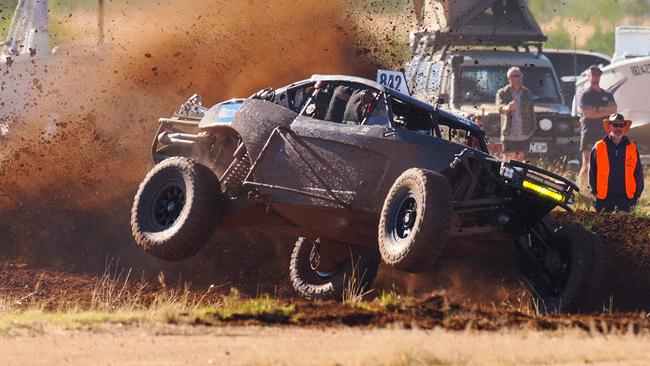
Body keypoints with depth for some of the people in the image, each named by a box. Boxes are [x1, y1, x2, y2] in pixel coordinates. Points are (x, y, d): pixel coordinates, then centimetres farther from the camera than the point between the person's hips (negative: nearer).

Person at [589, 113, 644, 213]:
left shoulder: (632, 149, 8)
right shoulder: (598, 148, 4)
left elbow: (638, 173, 12)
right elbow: (592, 171, 8)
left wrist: (637, 193, 4)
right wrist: (594, 191, 1)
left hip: (626, 198, 1)